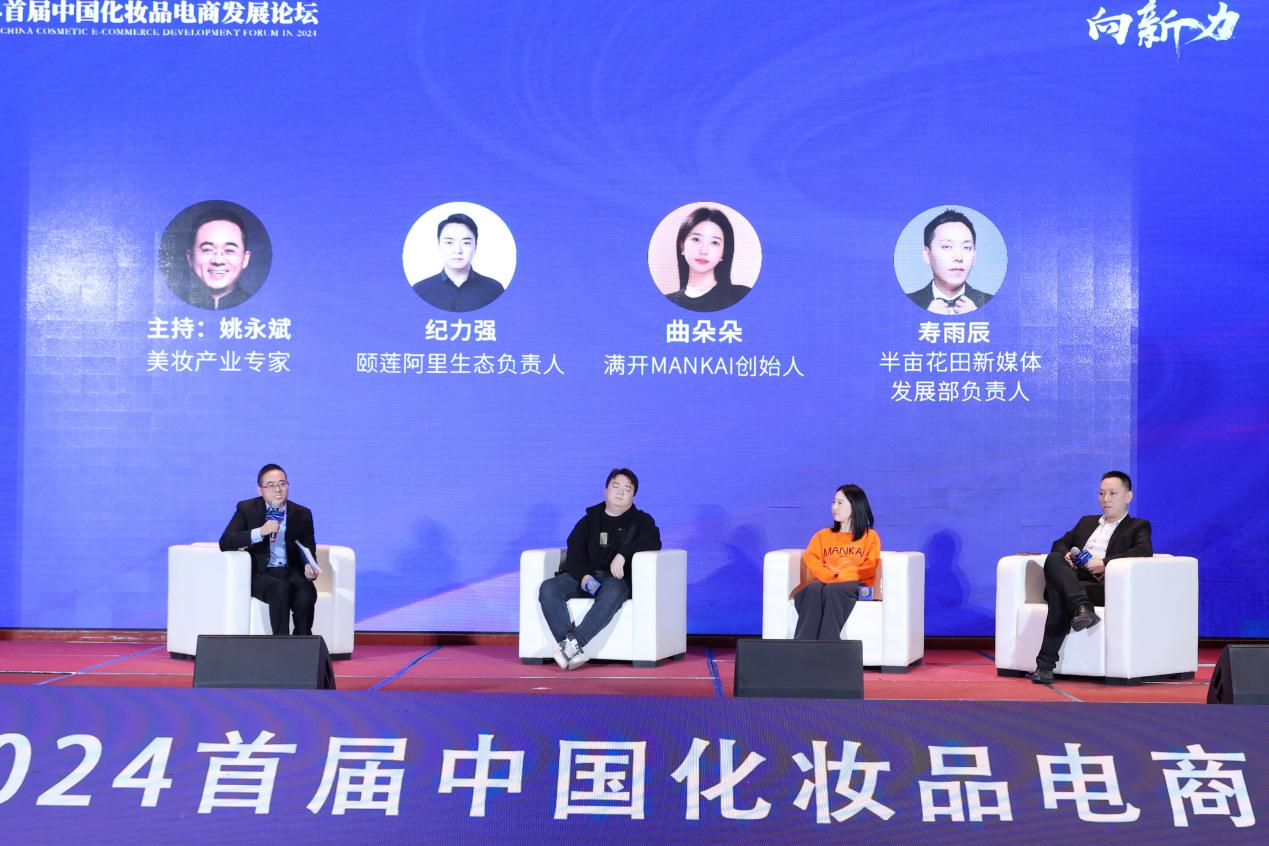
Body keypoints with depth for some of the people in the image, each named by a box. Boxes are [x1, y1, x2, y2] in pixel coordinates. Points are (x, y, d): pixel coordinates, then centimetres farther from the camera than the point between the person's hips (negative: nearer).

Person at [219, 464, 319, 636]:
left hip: (292, 573, 2)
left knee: (306, 594, -32)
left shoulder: (302, 514, 10)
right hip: (260, 574, -2)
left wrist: (310, 568, -12)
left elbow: (309, 551, 13)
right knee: (281, 589, -36)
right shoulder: (247, 509, 4)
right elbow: (225, 543, -8)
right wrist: (260, 532, -22)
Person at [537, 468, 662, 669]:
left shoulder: (641, 521, 15)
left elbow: (653, 542, -8)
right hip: (584, 577, 3)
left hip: (617, 579, -3)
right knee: (548, 588, -26)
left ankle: (573, 642, -47)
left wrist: (623, 554, -24)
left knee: (612, 591, -40)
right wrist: (584, 576, -16)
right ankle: (574, 651, -40)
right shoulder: (589, 521, 21)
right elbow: (574, 552, 6)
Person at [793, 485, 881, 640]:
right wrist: (829, 576, -12)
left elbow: (869, 568, 3)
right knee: (813, 589, -36)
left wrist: (839, 576, -12)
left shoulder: (870, 537, 19)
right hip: (824, 581, 2)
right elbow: (810, 558, 9)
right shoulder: (822, 535, 28)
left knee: (832, 590, -38)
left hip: (856, 584, -2)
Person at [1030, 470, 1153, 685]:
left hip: (1103, 586, -4)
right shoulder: (1087, 522, 36)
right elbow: (1060, 543, 30)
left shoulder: (1137, 526, 16)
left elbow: (1145, 551, -5)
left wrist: (1104, 563, -16)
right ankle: (1081, 608, -53)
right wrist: (1066, 555, 2)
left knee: (1060, 594, -37)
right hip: (1071, 580, 4)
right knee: (1053, 560, -33)